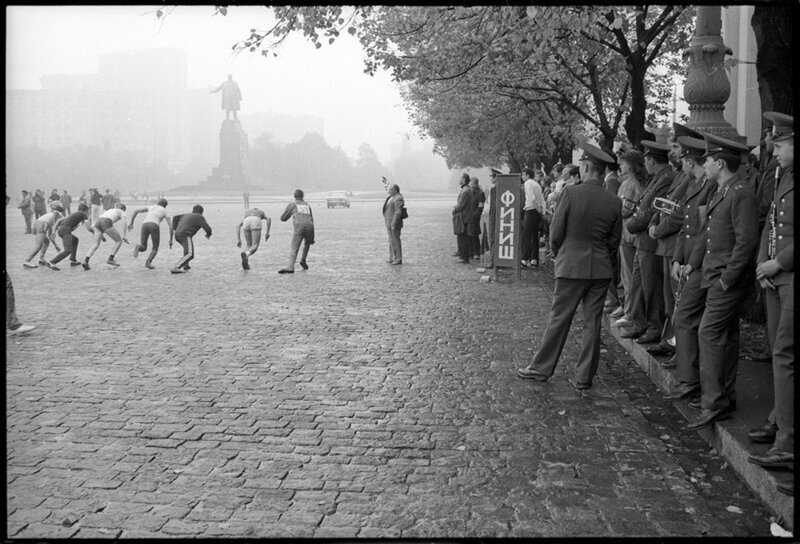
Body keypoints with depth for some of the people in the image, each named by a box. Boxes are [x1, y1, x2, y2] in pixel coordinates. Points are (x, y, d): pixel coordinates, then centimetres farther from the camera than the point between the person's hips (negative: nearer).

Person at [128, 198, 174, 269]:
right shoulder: (165, 212, 26)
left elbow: (136, 211, 25)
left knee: (143, 248, 14)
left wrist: (131, 223, 29)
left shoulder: (150, 207, 35)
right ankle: (148, 262, -17)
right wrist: (171, 240, 22)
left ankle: (138, 247, -26)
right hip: (154, 226, -3)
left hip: (144, 225, 3)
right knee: (155, 249, 14)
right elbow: (171, 226, 16)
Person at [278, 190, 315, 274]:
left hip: (299, 227, -3)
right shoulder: (307, 205, 29)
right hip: (309, 227, 4)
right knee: (307, 244, 32)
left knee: (294, 249, -10)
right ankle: (303, 260, 18)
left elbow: (283, 218, 19)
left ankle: (290, 267, -27)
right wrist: (312, 237, 28)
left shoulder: (291, 205, 17)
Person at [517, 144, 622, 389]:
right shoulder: (614, 202, -1)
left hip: (571, 266, -3)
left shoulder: (571, 193, -13)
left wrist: (559, 255, 10)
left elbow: (556, 233, -8)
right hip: (601, 269, 3)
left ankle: (541, 368, 15)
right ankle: (584, 376, 14)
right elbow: (614, 241, 7)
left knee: (559, 318, 5)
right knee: (592, 322, 8)